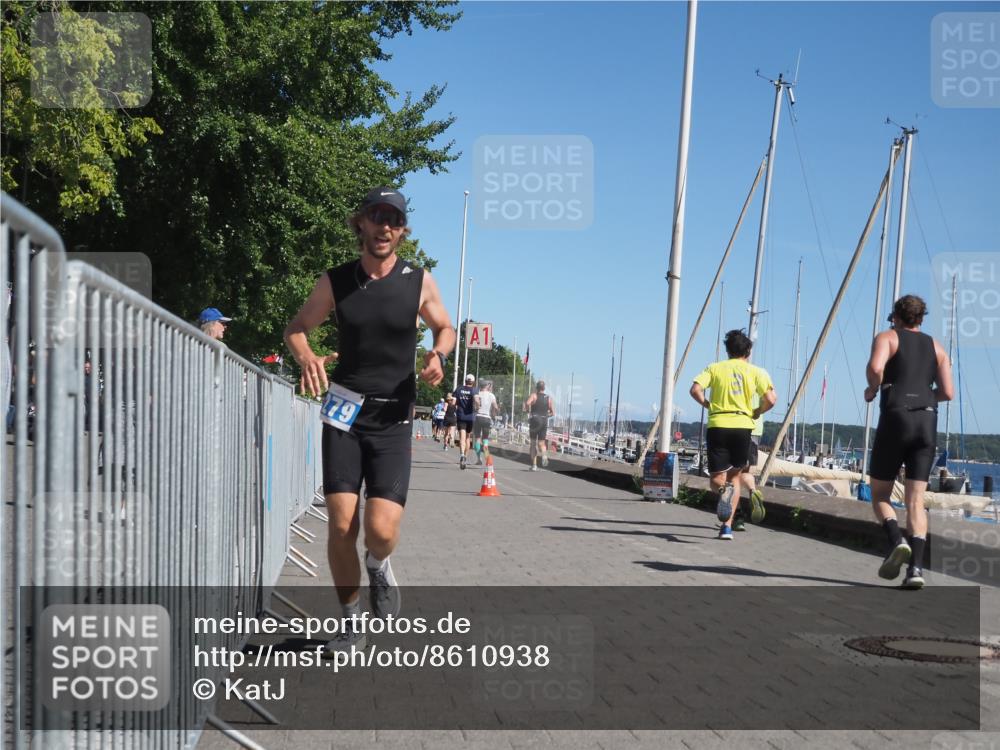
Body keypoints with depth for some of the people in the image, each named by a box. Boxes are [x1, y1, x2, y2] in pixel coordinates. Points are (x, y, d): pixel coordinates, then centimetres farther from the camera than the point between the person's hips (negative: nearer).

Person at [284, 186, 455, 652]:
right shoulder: (335, 282, 2)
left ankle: (378, 566, 24)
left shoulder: (419, 282, 1)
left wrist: (438, 356, -7)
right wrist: (306, 357, -10)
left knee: (382, 530, -14)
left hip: (392, 420, -1)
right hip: (343, 415, 1)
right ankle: (351, 624, 14)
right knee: (341, 525, -5)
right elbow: (296, 328, 13)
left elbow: (445, 328, 16)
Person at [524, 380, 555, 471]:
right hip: (544, 422, 2)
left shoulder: (534, 395, -3)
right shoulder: (548, 398, 8)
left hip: (534, 420, -2)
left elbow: (527, 403, -23)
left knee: (533, 443, 8)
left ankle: (534, 465, 6)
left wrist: (527, 410, -4)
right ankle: (544, 455, -24)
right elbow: (553, 413, 9)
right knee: (541, 442, 10)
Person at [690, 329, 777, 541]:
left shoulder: (714, 368, 9)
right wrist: (756, 412, 15)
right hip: (743, 426, 0)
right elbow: (771, 400, -3)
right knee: (735, 475, 16)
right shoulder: (756, 371, 8)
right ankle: (727, 527, 8)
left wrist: (708, 405, 12)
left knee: (716, 478, 8)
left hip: (717, 426, 0)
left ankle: (724, 489, -30)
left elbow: (695, 390, -5)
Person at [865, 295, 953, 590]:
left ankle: (897, 541, -16)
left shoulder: (887, 338, 6)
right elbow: (947, 392, 9)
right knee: (915, 500, 1)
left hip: (895, 419, -3)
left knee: (879, 494, 10)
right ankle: (916, 567, -13)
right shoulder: (936, 347, 18)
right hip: (927, 423, 3)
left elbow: (875, 367, -16)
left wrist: (872, 389, 3)